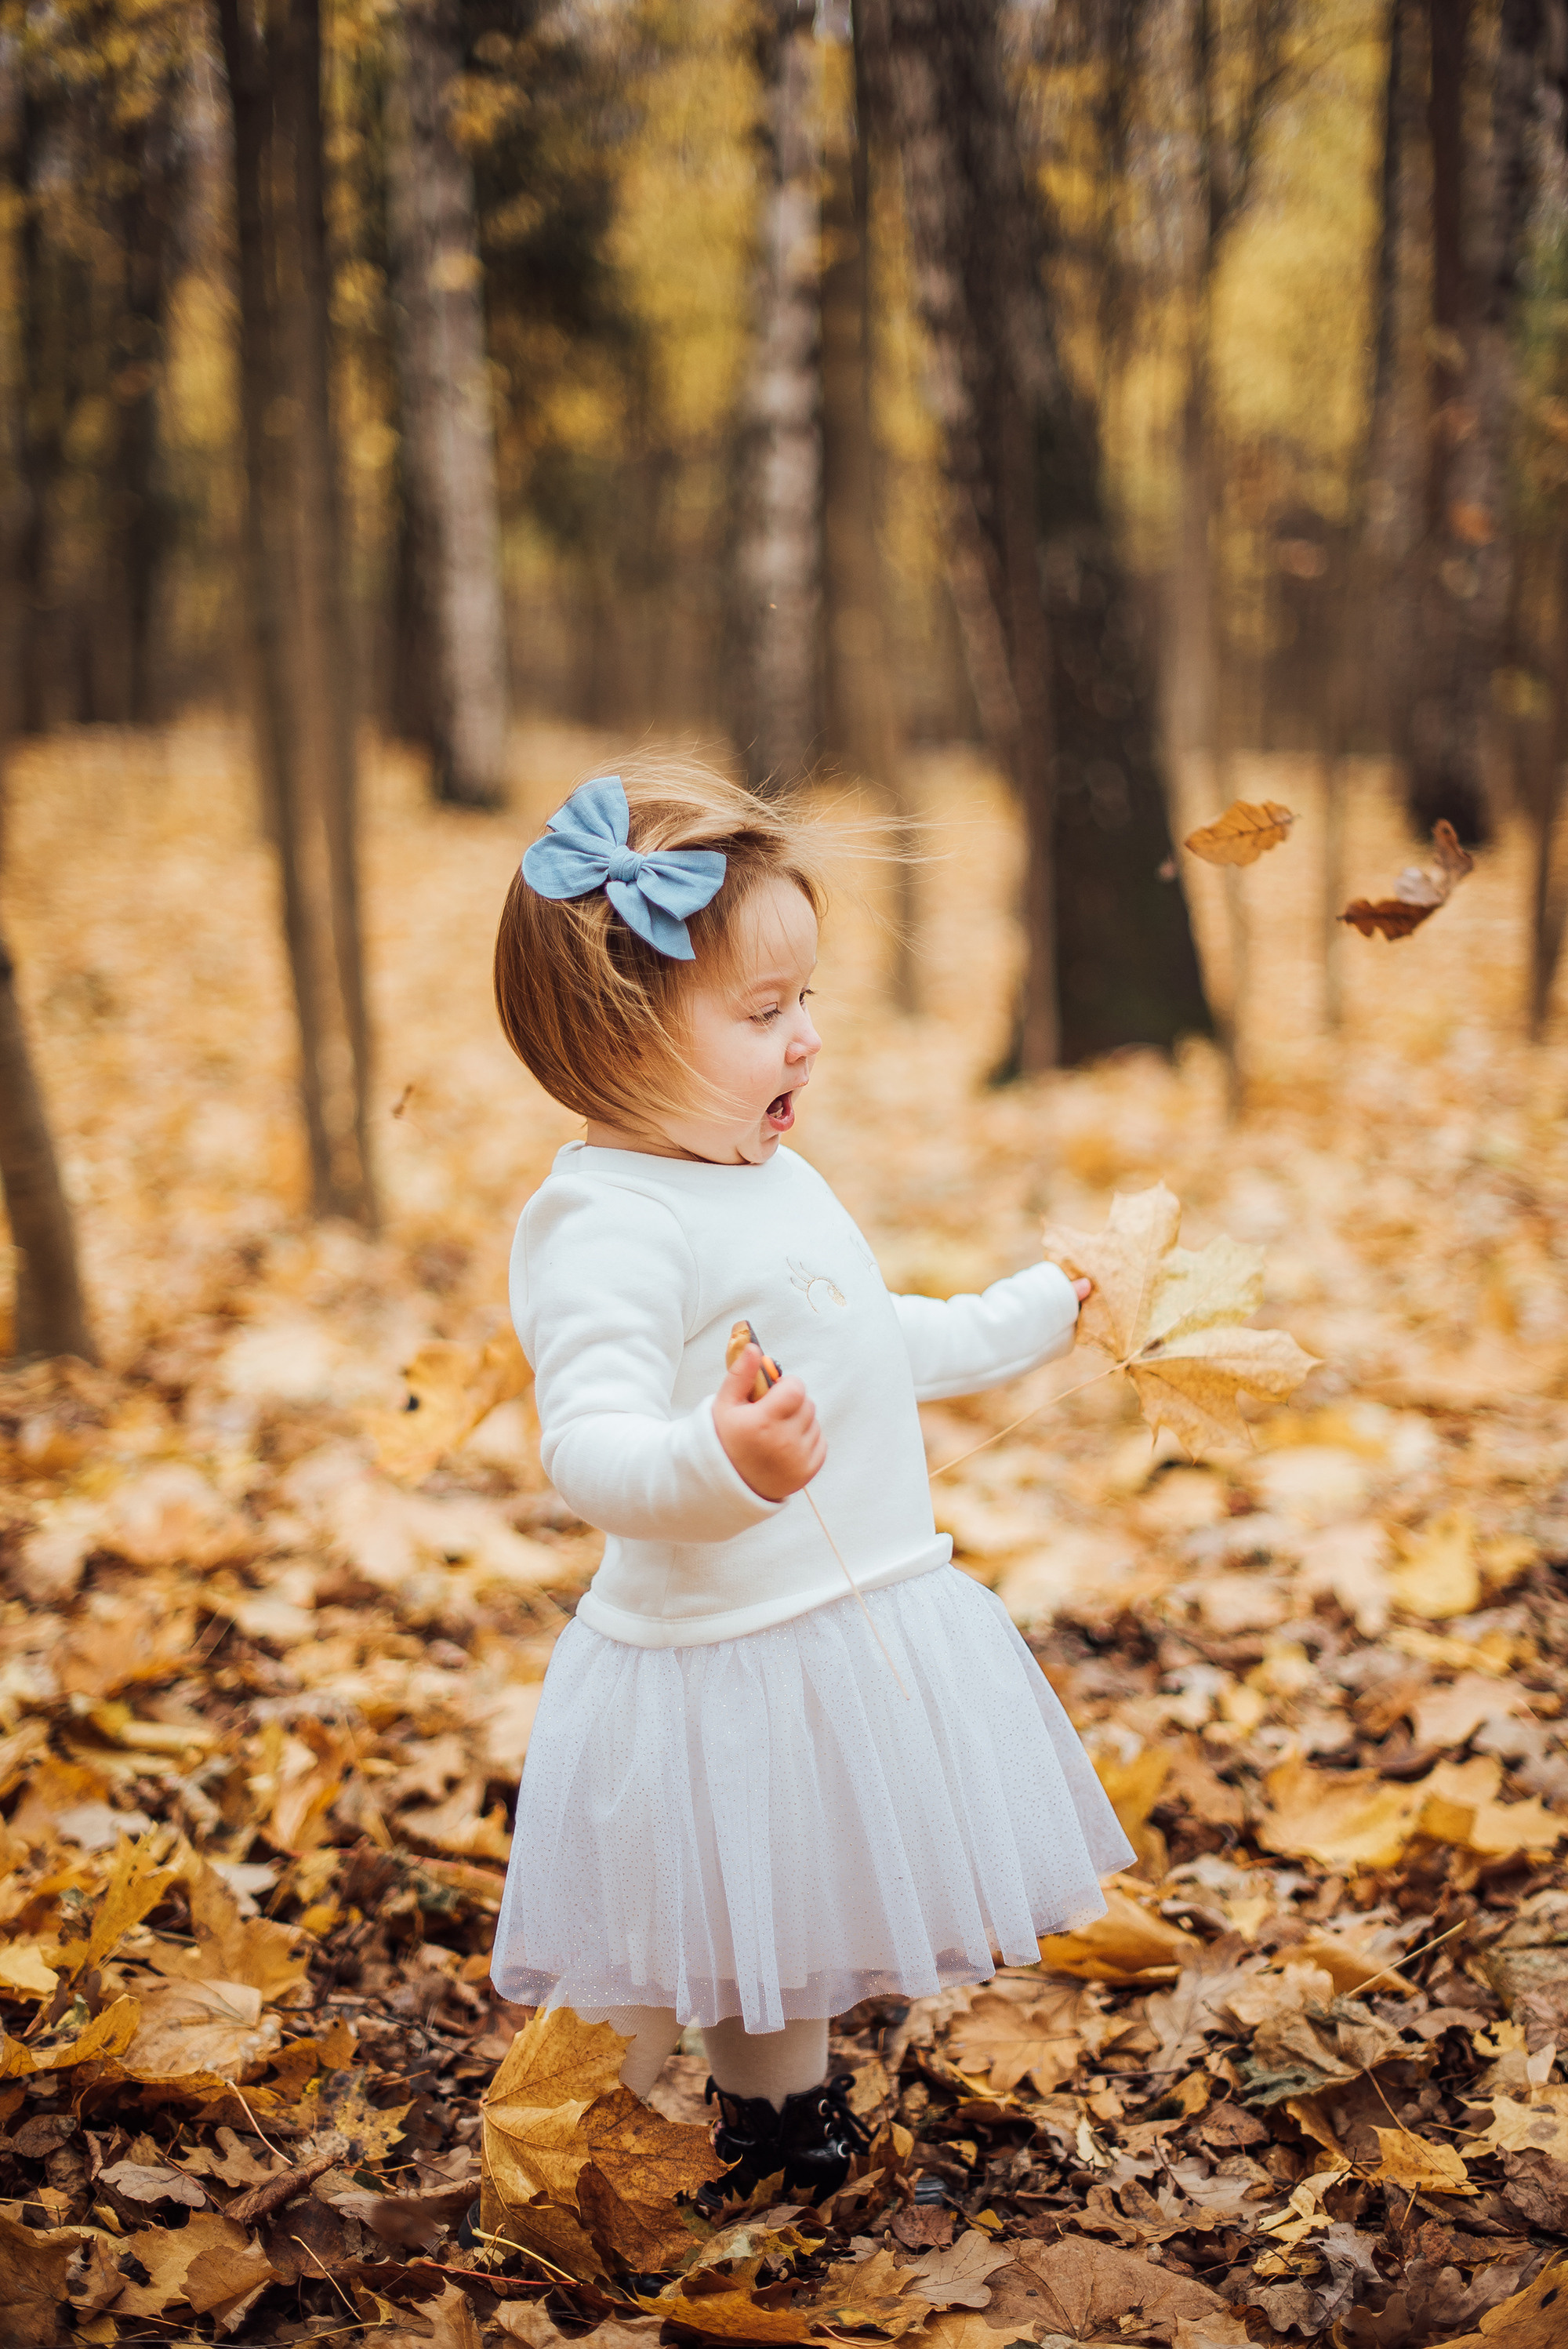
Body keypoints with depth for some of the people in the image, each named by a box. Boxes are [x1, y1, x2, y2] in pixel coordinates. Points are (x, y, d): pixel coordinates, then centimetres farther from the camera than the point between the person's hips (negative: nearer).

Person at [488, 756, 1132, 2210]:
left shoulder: (772, 1177, 9)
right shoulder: (604, 1224, -23)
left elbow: (870, 1345, 24)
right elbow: (590, 1447, -33)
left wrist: (1033, 1316, 34)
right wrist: (719, 1461, -53)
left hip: (862, 1626, 9)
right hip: (717, 1665, -9)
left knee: (797, 1938, 24)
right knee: (689, 1965, 4)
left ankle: (789, 2117, 42)